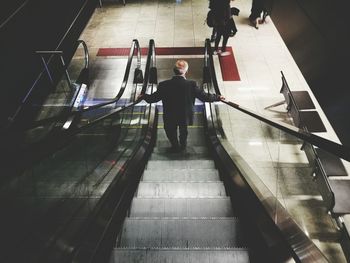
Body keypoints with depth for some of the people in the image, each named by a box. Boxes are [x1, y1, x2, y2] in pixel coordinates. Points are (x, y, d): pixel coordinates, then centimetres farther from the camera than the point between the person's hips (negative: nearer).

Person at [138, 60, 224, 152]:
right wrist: (218, 97, 2)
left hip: (170, 117, -1)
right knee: (183, 131, 33)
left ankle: (175, 146, 49)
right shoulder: (191, 84, -22)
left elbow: (153, 98, -9)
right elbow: (204, 96, -16)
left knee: (171, 134, 28)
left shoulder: (164, 85, -21)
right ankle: (183, 145, 55)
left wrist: (143, 96, 12)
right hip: (185, 116, 2)